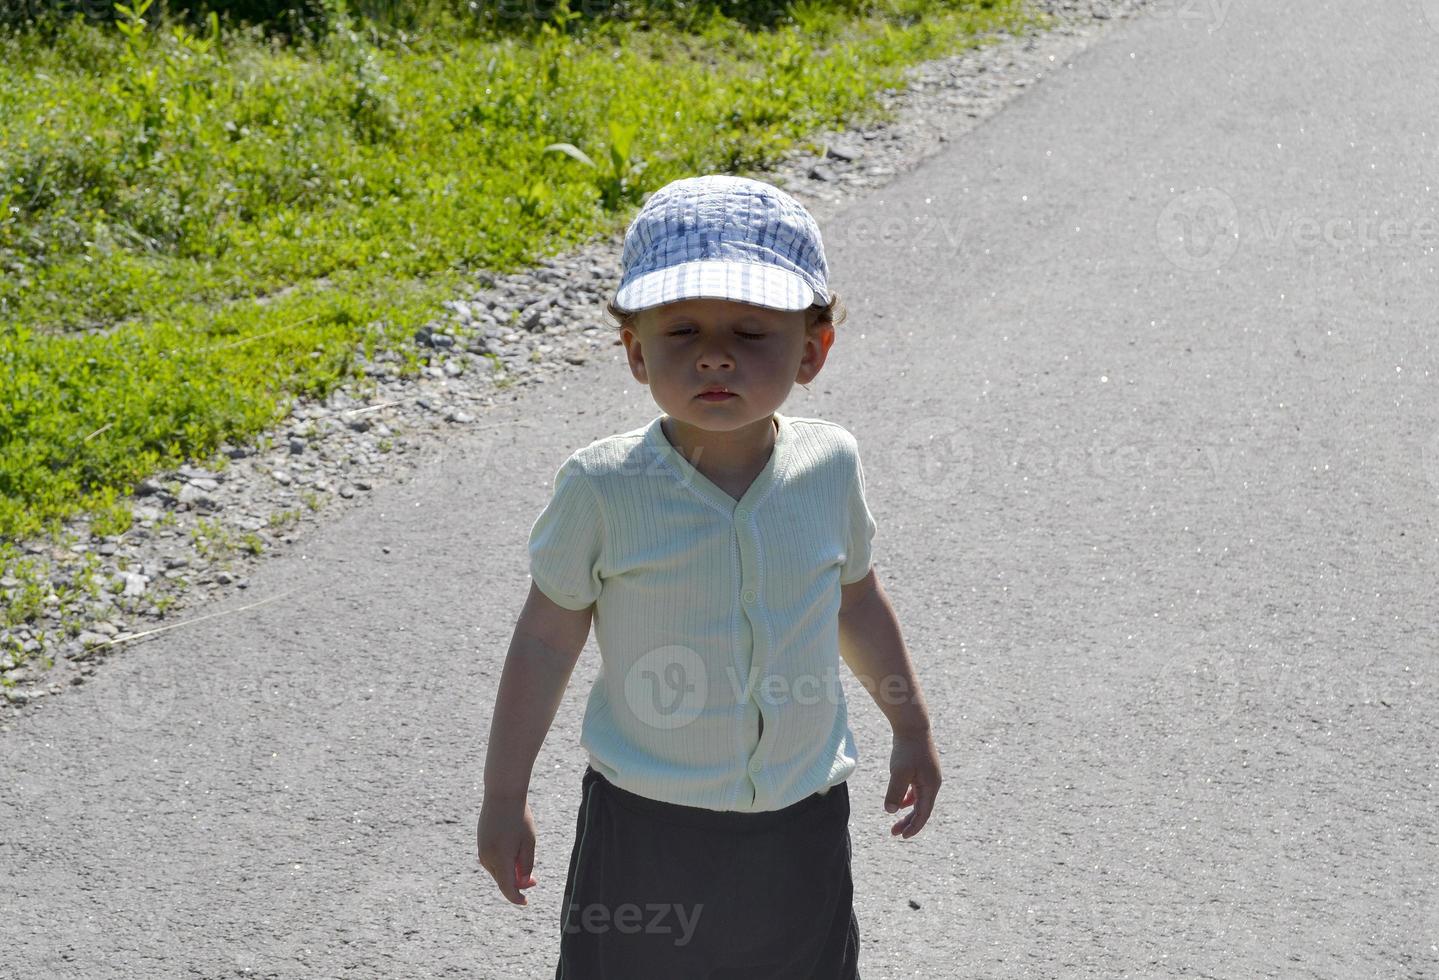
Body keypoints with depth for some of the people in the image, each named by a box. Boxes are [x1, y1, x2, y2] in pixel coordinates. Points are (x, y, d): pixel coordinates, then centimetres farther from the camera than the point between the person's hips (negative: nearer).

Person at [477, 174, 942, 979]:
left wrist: (913, 729, 18)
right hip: (648, 821, -2)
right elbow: (546, 640, -7)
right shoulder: (606, 489, -18)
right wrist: (505, 798, -2)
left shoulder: (828, 467, -10)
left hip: (802, 820, 3)